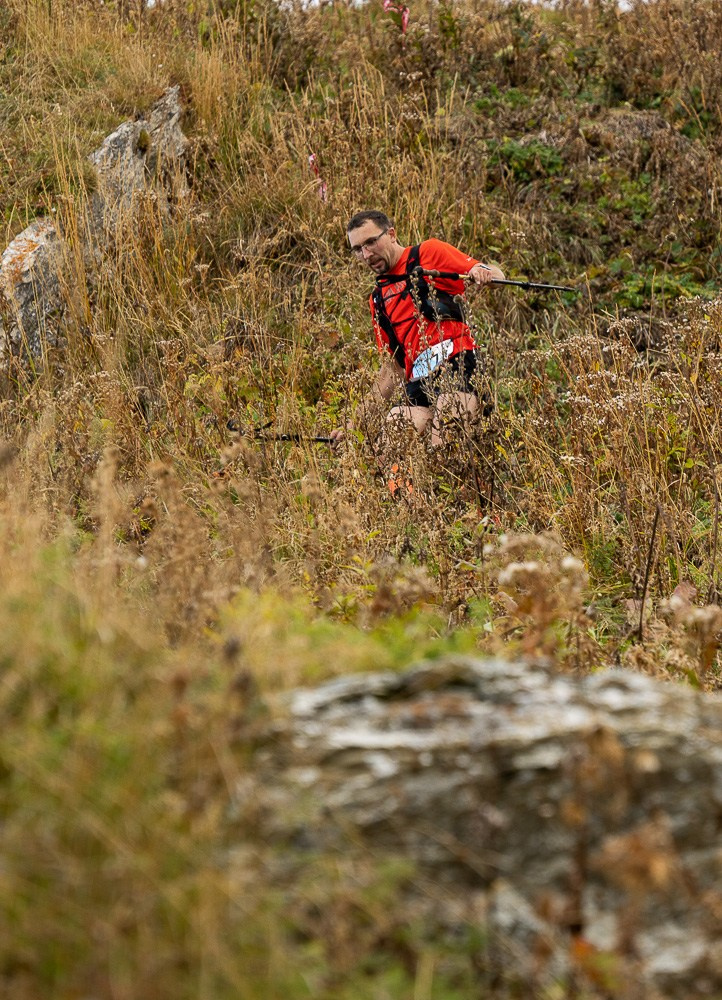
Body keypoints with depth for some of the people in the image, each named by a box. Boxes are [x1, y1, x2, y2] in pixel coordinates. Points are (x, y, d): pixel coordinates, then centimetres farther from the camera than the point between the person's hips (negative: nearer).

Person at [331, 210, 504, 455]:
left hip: (456, 364, -6)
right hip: (419, 384, 6)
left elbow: (497, 276, 3)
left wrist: (481, 274, -23)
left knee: (442, 445, -30)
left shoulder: (428, 253, 9)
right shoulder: (379, 300, 28)